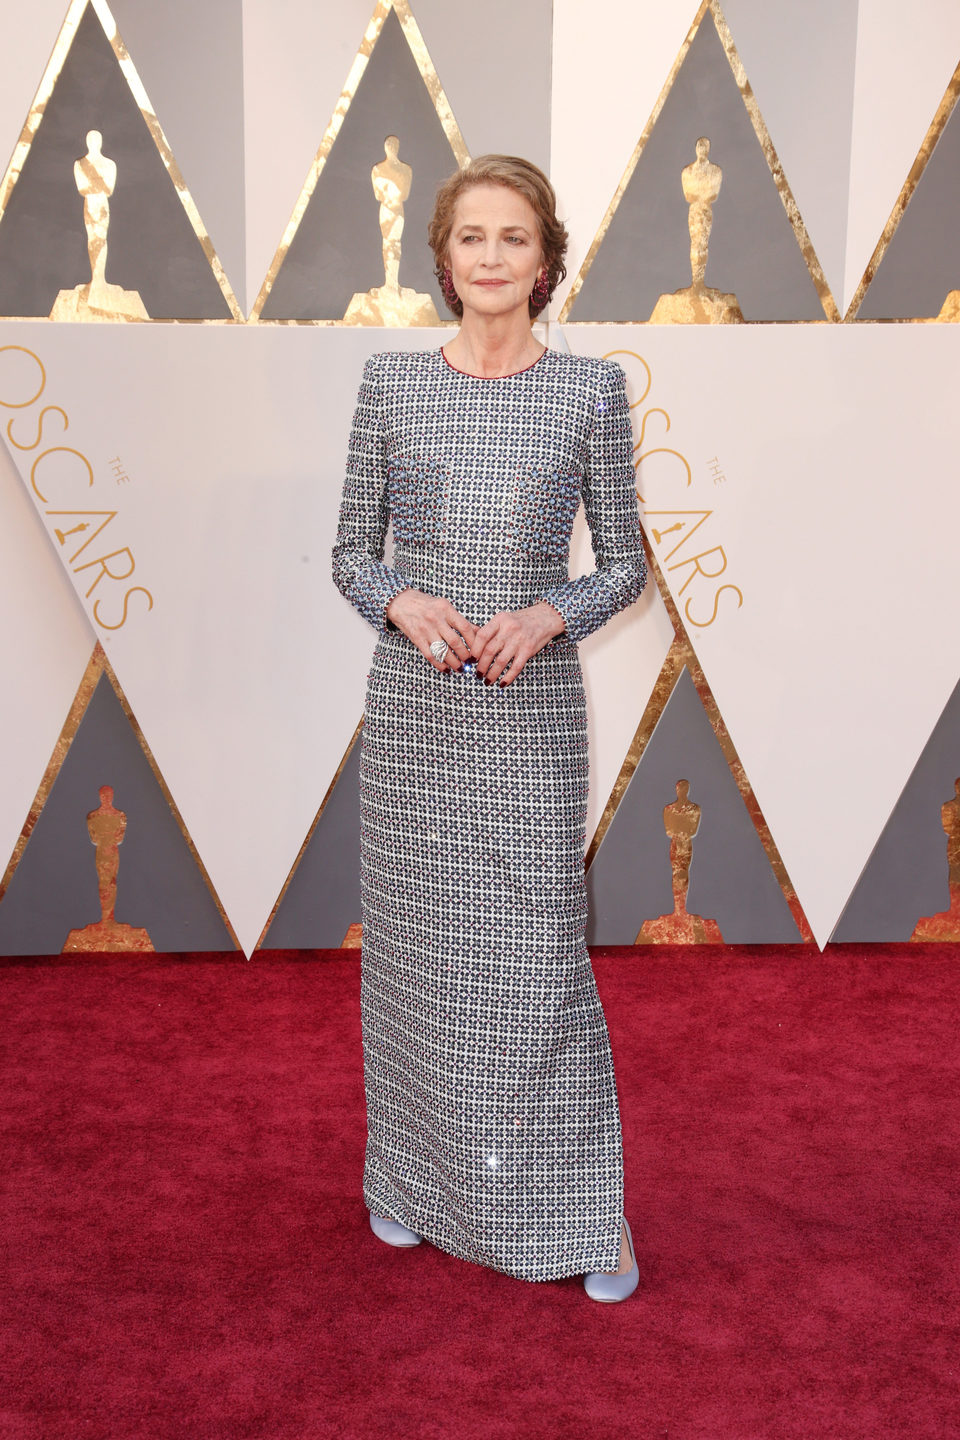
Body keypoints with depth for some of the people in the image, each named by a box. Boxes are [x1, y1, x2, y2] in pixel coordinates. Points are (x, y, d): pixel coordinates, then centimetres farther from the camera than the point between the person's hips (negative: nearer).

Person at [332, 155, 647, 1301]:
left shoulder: (591, 389, 1)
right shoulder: (390, 383, 4)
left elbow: (624, 563, 4)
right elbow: (352, 553, 8)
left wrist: (548, 615, -14)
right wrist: (403, 601, -13)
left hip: (533, 704, -2)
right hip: (411, 701, 2)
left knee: (539, 952, 0)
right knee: (411, 940, 10)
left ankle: (587, 1210, 19)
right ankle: (413, 1177, 31)